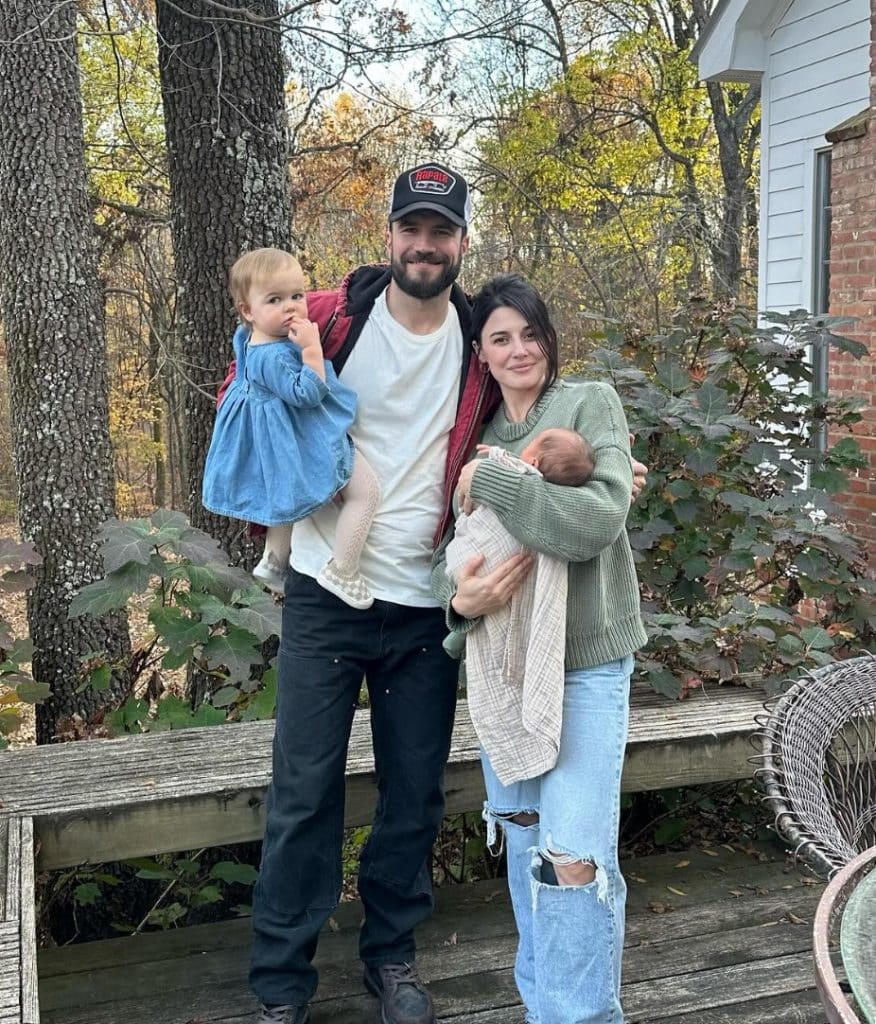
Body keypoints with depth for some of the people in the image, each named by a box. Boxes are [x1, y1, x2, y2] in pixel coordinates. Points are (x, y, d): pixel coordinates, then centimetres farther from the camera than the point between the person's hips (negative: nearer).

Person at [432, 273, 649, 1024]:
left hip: (586, 660, -5)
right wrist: (459, 598, -18)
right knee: (521, 841, 16)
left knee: (575, 857, -10)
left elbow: (599, 520, -22)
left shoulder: (592, 405, -5)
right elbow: (449, 547, 4)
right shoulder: (478, 432, 9)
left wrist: (492, 480, -19)